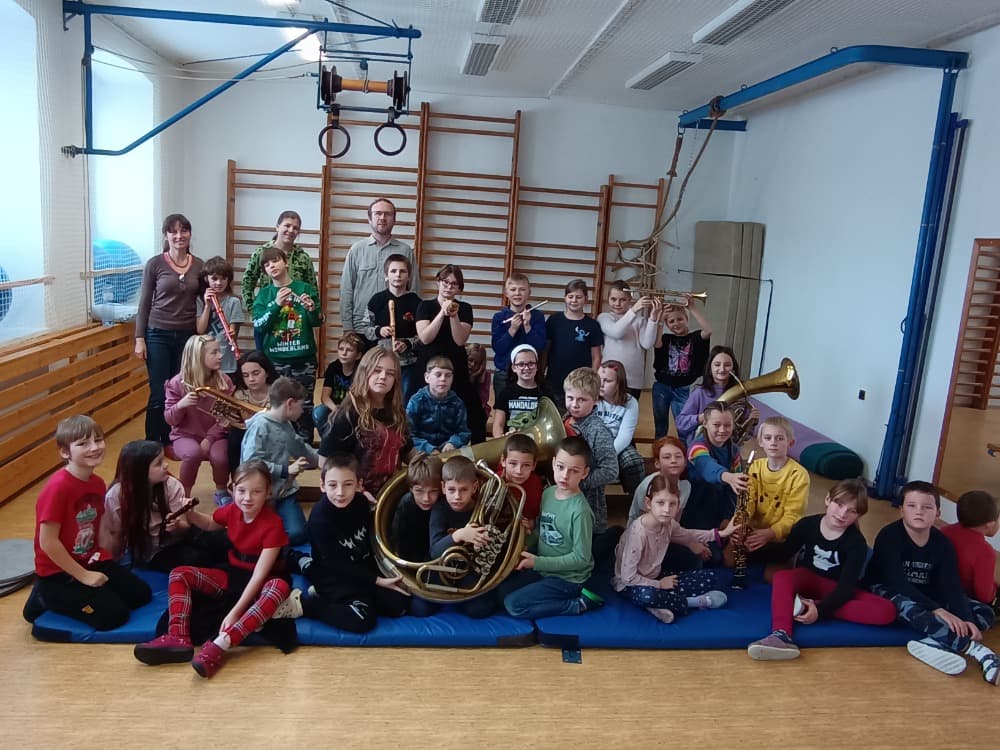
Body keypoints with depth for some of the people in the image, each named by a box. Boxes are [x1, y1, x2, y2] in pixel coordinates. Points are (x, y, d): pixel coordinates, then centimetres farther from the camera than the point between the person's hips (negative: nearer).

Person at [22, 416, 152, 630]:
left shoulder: (98, 483, 0)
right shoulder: (58, 487, -25)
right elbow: (47, 542, -23)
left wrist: (105, 562, 0)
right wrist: (83, 576, -18)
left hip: (91, 562, 8)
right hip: (57, 574, -8)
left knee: (141, 594, 3)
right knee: (114, 615, -13)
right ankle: (45, 599, 4)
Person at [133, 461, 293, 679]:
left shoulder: (273, 524, -23)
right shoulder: (232, 510, -6)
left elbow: (259, 575, -27)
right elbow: (209, 525, 20)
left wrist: (234, 612, -32)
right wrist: (190, 514, -1)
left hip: (261, 582, -6)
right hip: (233, 573, 6)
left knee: (279, 586, -40)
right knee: (179, 574, -8)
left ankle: (220, 645, -49)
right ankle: (178, 639, -28)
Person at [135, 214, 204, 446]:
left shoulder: (198, 265, 4)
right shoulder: (155, 264, -4)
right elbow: (144, 303, -2)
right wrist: (139, 338, -5)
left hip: (187, 336, 3)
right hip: (158, 335, -3)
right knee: (159, 395, -2)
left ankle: (171, 441, 22)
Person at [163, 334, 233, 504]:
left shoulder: (224, 381, -4)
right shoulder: (177, 383, -9)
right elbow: (170, 419, -4)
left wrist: (210, 439, -18)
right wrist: (180, 405, -26)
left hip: (214, 435, 1)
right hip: (185, 435, -1)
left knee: (220, 457, -31)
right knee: (193, 453, -36)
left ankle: (221, 492, 2)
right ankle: (184, 495, -8)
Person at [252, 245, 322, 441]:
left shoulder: (306, 289, 4)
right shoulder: (264, 294, 7)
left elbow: (318, 322, 0)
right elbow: (258, 326, -5)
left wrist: (312, 309, -22)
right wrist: (277, 305, -19)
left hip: (304, 359, -1)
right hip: (275, 360, 1)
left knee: (304, 407, 2)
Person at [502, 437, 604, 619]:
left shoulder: (580, 511, -24)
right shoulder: (547, 493, -2)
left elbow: (580, 558, -21)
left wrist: (537, 562, -21)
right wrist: (523, 551, -7)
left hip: (567, 578, -7)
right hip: (542, 568, 8)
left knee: (513, 605, -14)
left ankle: (579, 604, -5)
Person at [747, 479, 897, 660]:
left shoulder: (857, 542, -15)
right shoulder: (807, 524, -10)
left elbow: (846, 586, -22)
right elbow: (783, 553, -1)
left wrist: (821, 609, -37)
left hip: (835, 589, 0)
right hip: (807, 579, 0)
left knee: (887, 612, -25)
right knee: (782, 576, -34)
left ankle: (814, 604, -35)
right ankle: (782, 635, -56)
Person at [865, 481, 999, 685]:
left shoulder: (942, 543, -4)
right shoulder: (889, 536, -20)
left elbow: (952, 586, -13)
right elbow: (898, 582, -29)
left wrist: (965, 619, -32)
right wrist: (937, 610, -38)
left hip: (928, 596, 7)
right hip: (888, 591, -6)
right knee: (917, 611, -39)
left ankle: (933, 643, -35)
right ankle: (982, 653, -34)